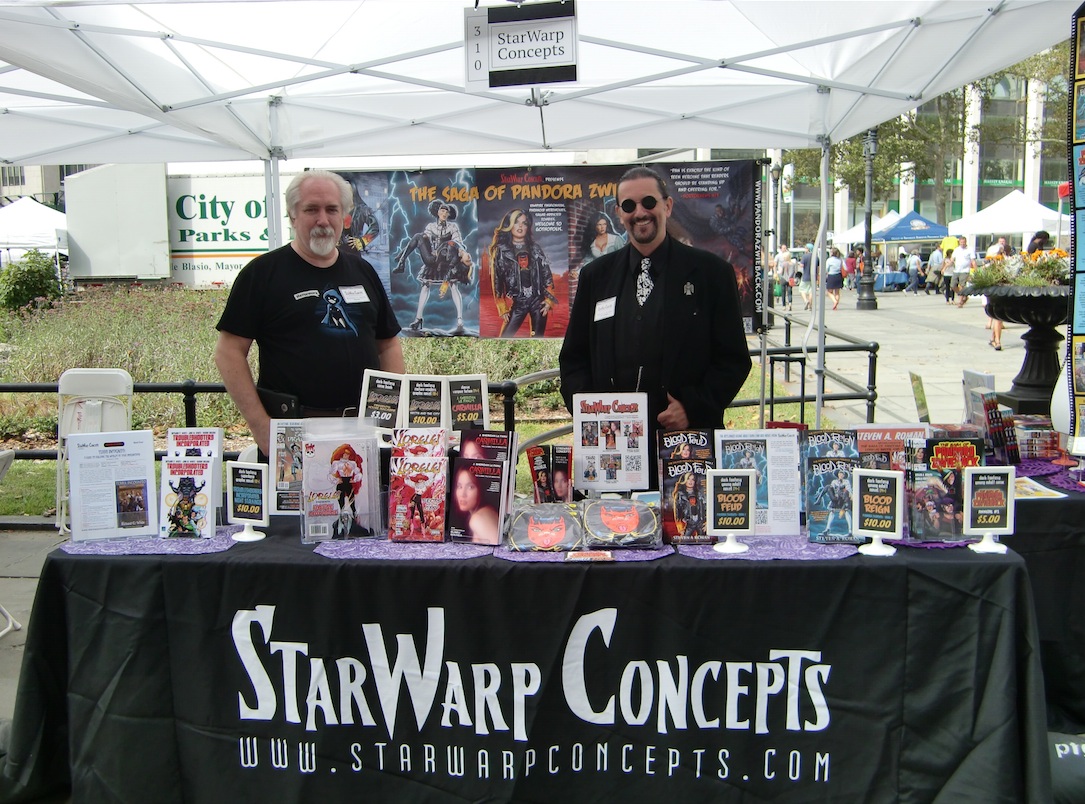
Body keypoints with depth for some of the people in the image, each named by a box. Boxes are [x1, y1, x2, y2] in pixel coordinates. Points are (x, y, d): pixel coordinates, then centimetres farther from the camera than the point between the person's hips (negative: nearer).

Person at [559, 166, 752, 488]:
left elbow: (735, 359, 2)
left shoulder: (711, 272, 3)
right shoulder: (596, 276, 12)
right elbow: (573, 356, 14)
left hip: (687, 438, -2)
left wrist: (693, 407, -11)